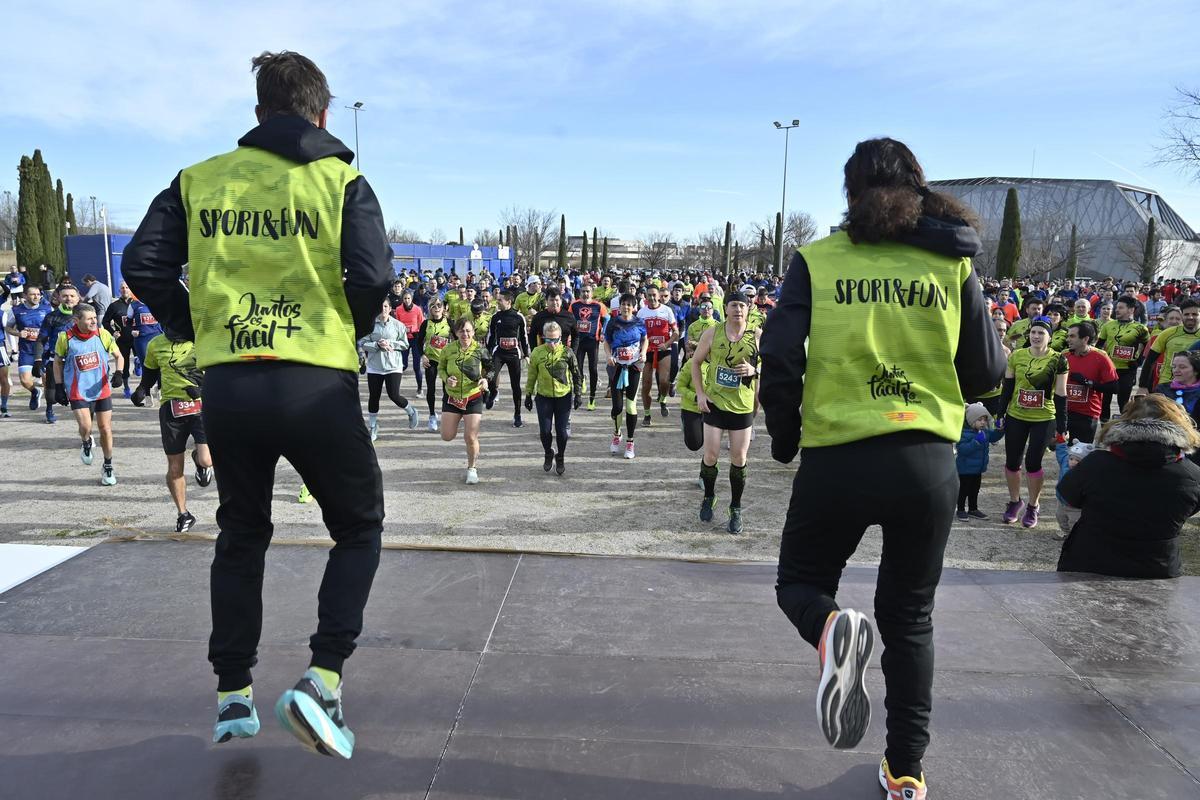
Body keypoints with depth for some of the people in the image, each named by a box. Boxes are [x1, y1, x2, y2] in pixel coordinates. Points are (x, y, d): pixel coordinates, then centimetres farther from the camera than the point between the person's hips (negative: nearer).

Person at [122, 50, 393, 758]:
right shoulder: (340, 180, 0)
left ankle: (234, 695, 27)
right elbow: (373, 276, -12)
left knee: (241, 536, 22)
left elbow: (144, 265, 4)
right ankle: (322, 679, 0)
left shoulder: (201, 180, 10)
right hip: (318, 385, -3)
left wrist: (197, 329, 15)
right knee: (359, 527, 15)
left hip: (225, 386, 4)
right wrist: (349, 334, 6)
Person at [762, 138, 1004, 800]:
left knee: (800, 582, 20)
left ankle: (831, 631, -15)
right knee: (909, 618, 20)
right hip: (929, 465, 3)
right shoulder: (953, 263, 4)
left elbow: (780, 360, -9)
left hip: (836, 460, -2)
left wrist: (784, 440, 7)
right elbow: (986, 373, 5)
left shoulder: (816, 260, -2)